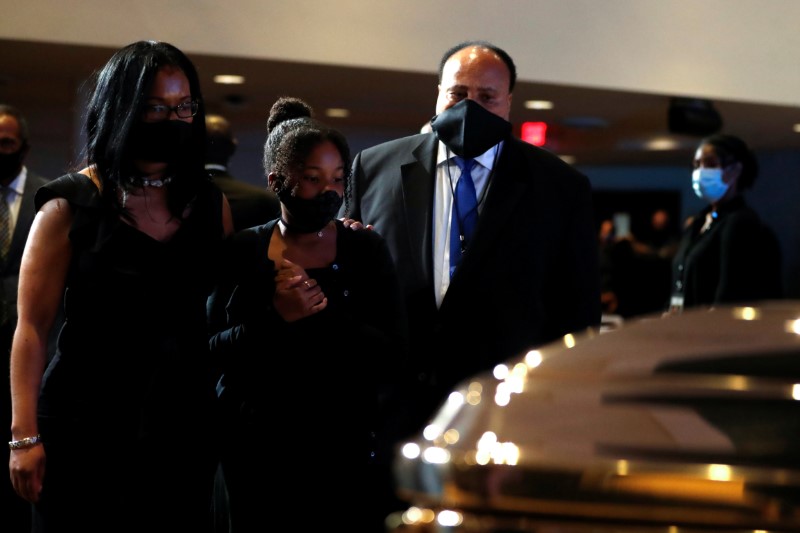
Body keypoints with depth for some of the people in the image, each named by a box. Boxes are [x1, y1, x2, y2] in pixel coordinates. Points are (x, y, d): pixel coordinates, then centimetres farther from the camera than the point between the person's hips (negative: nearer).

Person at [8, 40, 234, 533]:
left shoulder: (211, 205, 8)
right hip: (85, 428, -3)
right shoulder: (71, 205, -3)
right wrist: (25, 436, -13)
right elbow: (33, 327, -7)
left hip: (186, 424, 3)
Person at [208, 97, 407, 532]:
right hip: (258, 456, 0)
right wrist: (277, 318, -20)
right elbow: (214, 354, -5)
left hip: (347, 452, 0)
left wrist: (321, 312, -19)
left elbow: (393, 357, -7)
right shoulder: (242, 252, 2)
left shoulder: (366, 250, 1)